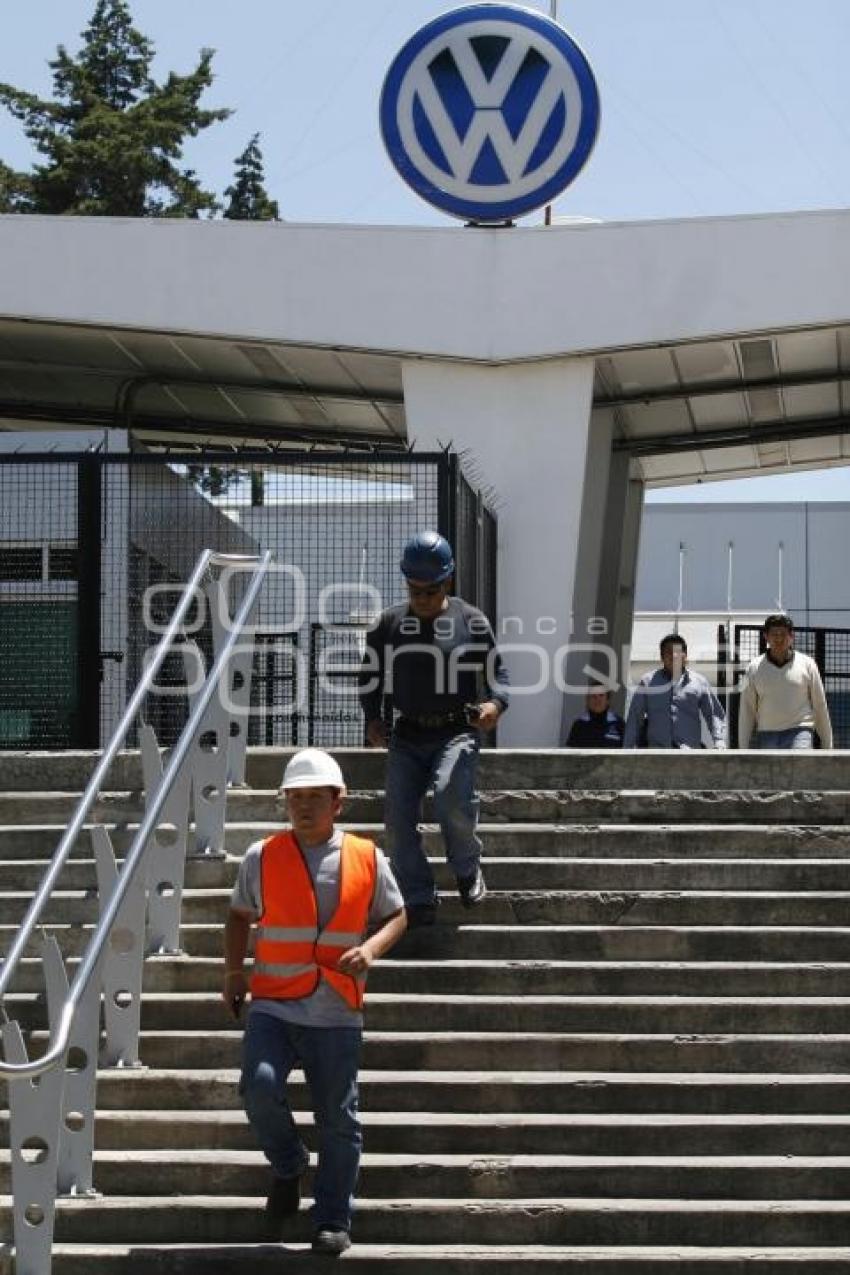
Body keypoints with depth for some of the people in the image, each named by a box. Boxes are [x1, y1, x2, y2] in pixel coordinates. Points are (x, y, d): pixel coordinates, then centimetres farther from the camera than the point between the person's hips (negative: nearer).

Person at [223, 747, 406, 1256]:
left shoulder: (368, 860, 2)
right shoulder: (262, 857, 3)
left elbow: (396, 915, 12)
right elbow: (240, 915, 17)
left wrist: (372, 948, -8)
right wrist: (234, 971, 7)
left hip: (337, 1013, 0)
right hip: (273, 1006, 0)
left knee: (338, 1119, 4)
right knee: (260, 1086, -22)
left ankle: (334, 1220, 18)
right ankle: (288, 1165, 8)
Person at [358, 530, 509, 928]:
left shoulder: (472, 622, 2)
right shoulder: (389, 624, 9)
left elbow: (497, 670, 8)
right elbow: (371, 676, 18)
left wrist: (496, 703, -13)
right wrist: (373, 719, 3)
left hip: (457, 731, -3)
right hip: (407, 735, 4)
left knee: (450, 797, -27)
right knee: (398, 817, -8)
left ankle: (468, 872, -1)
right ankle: (419, 901, 1)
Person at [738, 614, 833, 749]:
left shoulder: (807, 664, 3)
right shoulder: (755, 669, 5)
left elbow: (820, 706, 8)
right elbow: (746, 711, 5)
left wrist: (827, 744, 8)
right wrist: (742, 749, 1)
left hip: (799, 734, -2)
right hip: (766, 736, 2)